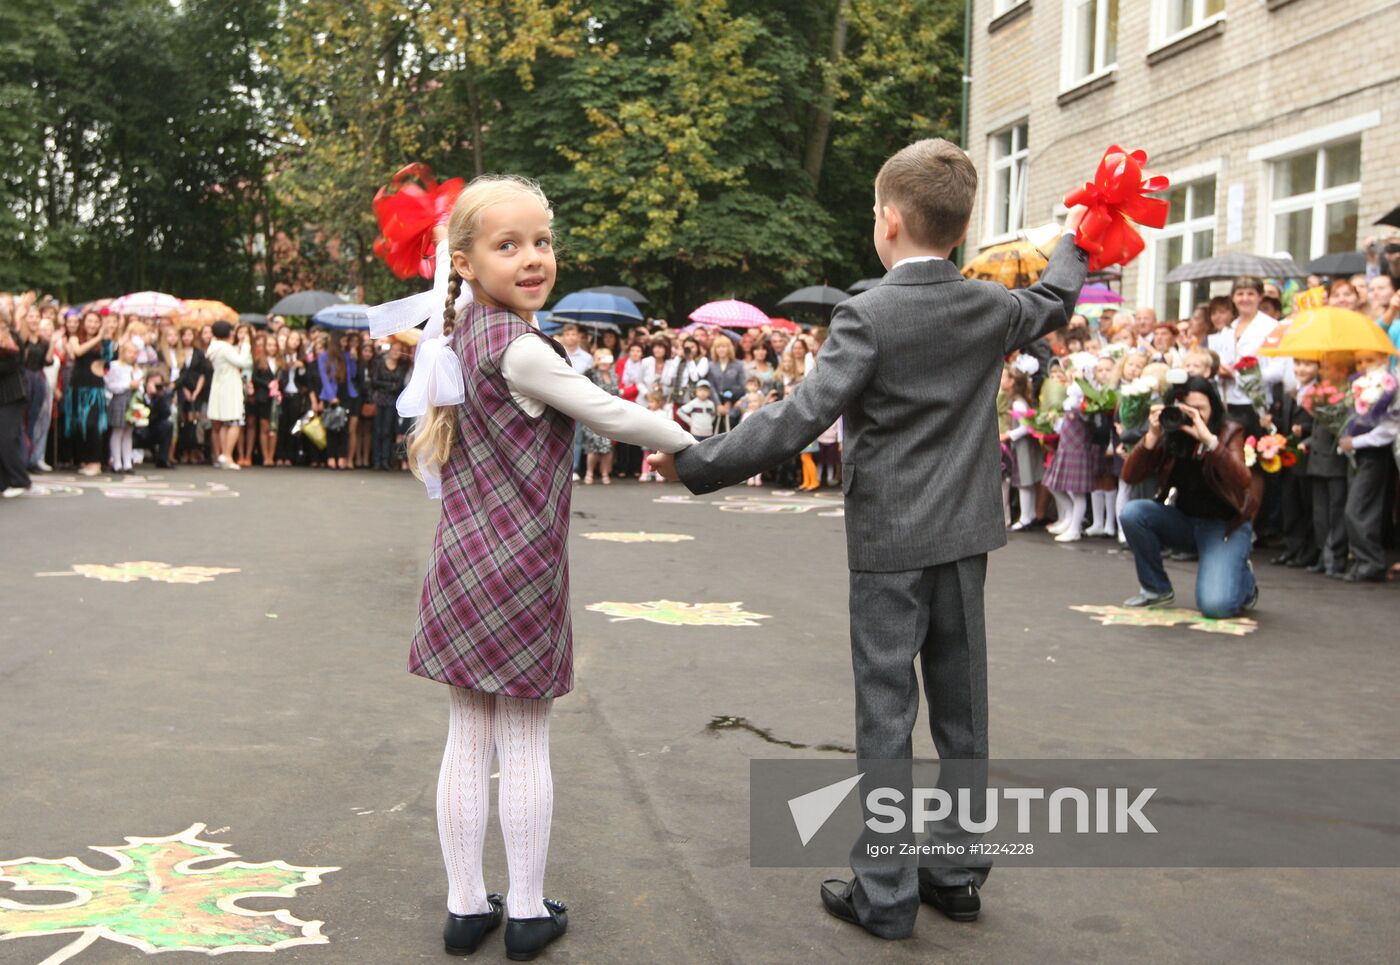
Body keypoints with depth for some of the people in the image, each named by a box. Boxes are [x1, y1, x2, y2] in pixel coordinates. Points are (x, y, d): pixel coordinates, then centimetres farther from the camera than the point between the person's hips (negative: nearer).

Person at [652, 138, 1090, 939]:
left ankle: (885, 894, 7)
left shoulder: (867, 316, -14)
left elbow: (802, 418, -21)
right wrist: (1075, 242, 45)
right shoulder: (990, 309, 3)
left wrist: (697, 465, -17)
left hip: (889, 542, -5)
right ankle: (959, 874, 23)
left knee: (887, 714, 1)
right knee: (962, 711, 13)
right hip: (965, 537, 5)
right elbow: (1054, 302, 25)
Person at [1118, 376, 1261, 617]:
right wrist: (1152, 436, -27)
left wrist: (1208, 438, -40)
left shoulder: (1229, 432, -13)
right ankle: (1157, 589, -3)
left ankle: (1244, 581, 14)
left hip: (1225, 524, -4)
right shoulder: (1169, 435, -6)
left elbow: (1242, 482, -31)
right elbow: (1130, 476, -14)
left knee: (1214, 605, -24)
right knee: (1132, 512, -24)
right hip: (1184, 520, 4)